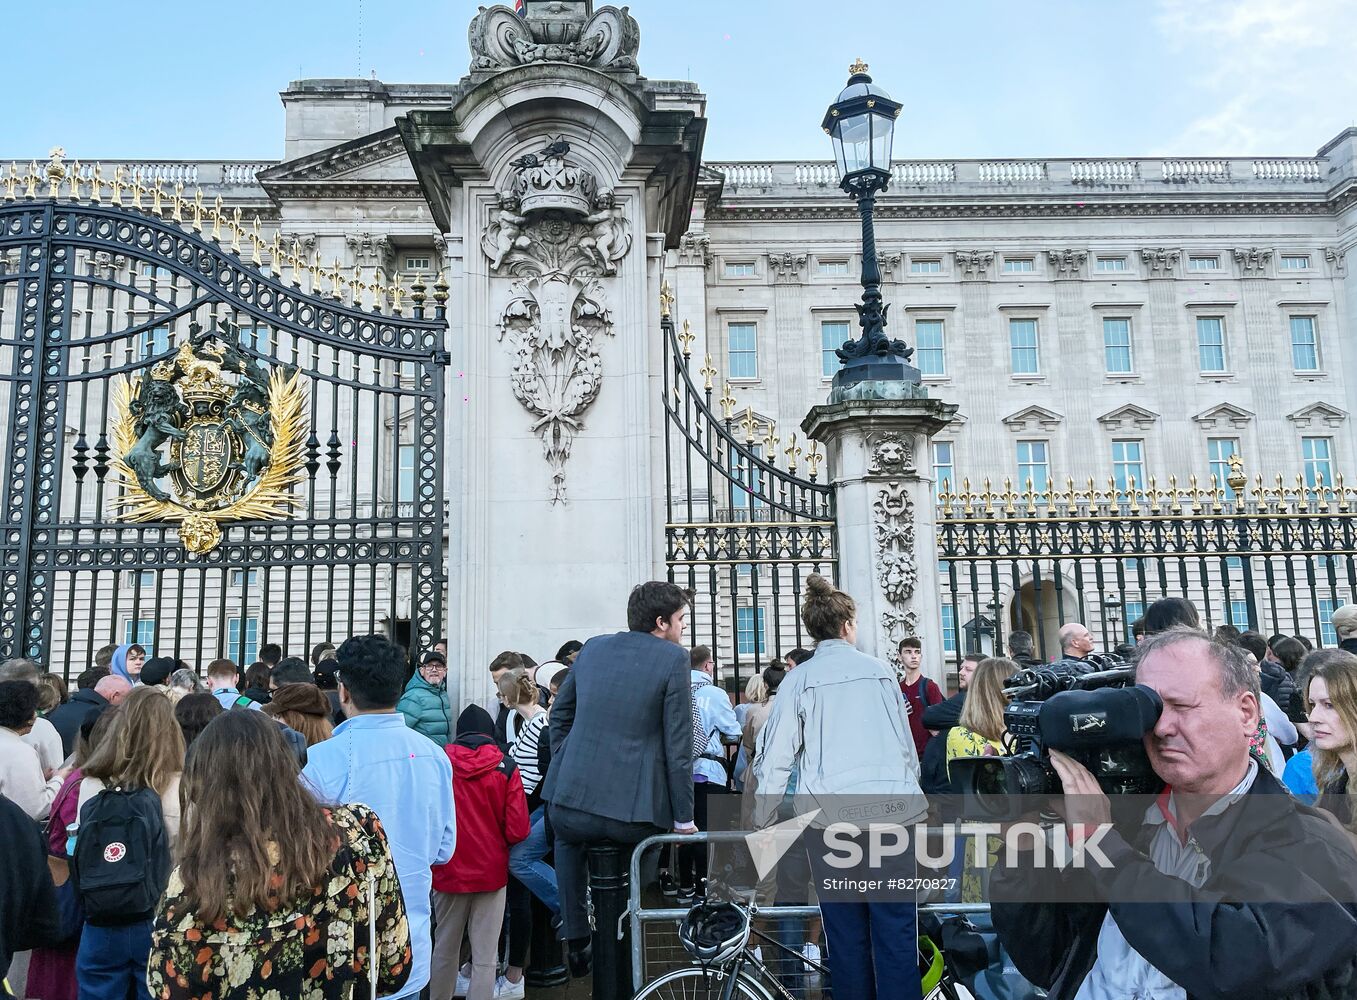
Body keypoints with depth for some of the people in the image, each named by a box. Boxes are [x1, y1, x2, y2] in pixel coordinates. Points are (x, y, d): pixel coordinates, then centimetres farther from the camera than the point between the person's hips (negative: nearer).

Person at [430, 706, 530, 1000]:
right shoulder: (505, 768, -8)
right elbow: (518, 829, -10)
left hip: (448, 872, 2)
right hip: (491, 872, -2)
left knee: (445, 949, 19)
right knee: (485, 956, 4)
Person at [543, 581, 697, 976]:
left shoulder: (592, 647, 10)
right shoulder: (673, 658, -5)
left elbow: (559, 712, 19)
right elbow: (678, 742, -8)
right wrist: (683, 819, -2)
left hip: (569, 802, 4)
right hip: (635, 815, -4)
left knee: (569, 839, 37)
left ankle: (577, 941, 36)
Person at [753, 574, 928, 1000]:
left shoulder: (799, 679, 2)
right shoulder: (880, 671, 8)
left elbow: (775, 757, 0)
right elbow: (908, 747, 16)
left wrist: (761, 822, 10)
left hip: (830, 816, -1)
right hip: (892, 811, 1)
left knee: (847, 935, 7)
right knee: (897, 932, 4)